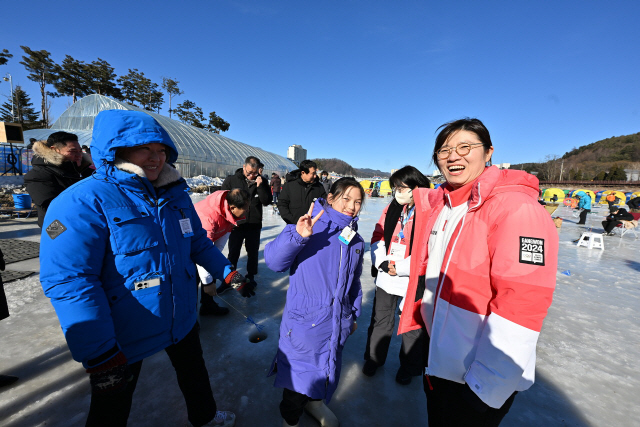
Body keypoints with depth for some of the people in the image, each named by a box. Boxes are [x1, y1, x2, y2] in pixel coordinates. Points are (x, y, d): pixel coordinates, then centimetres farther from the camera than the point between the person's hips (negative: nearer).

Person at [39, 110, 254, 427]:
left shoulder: (175, 195, -1)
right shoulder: (83, 202, -20)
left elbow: (198, 241, 10)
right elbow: (69, 280, -25)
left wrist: (226, 271, 3)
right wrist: (98, 353, -25)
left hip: (182, 320, 6)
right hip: (124, 336, -5)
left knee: (194, 372, 29)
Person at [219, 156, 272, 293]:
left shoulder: (261, 181, -3)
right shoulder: (231, 180, -5)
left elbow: (266, 202, -8)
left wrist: (260, 186, -20)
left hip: (254, 225, 1)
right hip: (236, 224, -1)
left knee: (253, 253, 15)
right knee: (233, 253, 9)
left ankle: (251, 277, 34)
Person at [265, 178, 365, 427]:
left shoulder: (356, 241, 2)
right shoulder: (309, 228, -17)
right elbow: (273, 261, -24)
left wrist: (353, 315, 18)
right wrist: (297, 236, -39)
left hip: (338, 323, 6)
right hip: (305, 321, -5)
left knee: (328, 366, 25)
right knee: (299, 370, 15)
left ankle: (314, 401, 58)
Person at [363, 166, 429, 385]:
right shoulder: (391, 208, 2)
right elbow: (377, 238, 4)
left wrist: (398, 268, -17)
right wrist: (381, 262, -10)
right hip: (385, 278, 4)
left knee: (412, 326, 17)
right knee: (380, 320, 20)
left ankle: (408, 367, 43)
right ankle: (373, 358, 44)